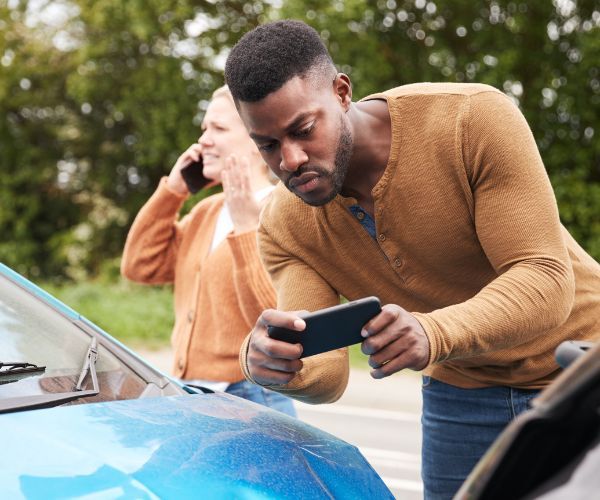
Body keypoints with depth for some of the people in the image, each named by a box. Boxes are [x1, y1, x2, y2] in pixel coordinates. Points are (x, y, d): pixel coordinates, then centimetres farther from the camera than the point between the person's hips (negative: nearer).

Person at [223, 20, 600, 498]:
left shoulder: (475, 118, -25)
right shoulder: (285, 227, -13)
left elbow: (546, 281, -30)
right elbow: (325, 373, -19)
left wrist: (432, 334, -47)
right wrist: (271, 363, -42)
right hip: (463, 393, 3)